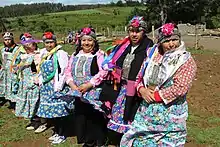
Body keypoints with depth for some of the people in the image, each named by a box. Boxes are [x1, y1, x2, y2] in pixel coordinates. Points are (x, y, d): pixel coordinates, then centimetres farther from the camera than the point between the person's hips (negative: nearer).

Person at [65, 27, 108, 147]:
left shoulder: (99, 54, -3)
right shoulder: (75, 55, 15)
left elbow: (103, 72, -15)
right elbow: (68, 71, 13)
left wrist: (88, 85, -19)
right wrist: (72, 85, -4)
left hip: (94, 94, -5)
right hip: (78, 94, 5)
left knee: (94, 118, -1)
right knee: (80, 117, 10)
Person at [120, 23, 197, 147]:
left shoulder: (186, 61, -8)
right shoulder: (154, 54, 7)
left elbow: (180, 88, -18)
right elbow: (141, 76, 11)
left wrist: (155, 96, -15)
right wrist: (142, 89, -9)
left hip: (170, 112, -4)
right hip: (147, 109, 5)